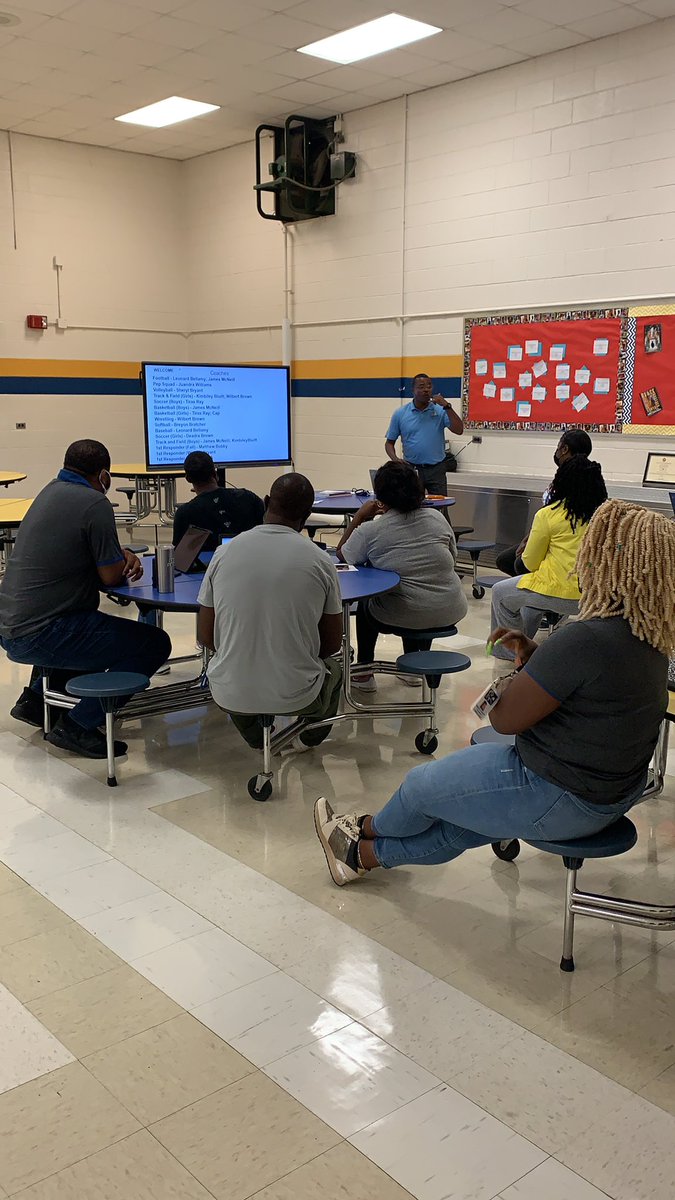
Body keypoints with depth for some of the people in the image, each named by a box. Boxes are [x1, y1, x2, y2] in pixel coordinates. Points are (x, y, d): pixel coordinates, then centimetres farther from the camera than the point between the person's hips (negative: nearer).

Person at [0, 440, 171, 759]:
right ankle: (78, 725, -7)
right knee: (154, 643, -8)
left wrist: (123, 555, 7)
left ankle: (36, 698, 28)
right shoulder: (94, 503, -13)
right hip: (40, 635, -9)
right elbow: (111, 577, -11)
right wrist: (124, 560, 12)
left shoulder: (51, 491, 13)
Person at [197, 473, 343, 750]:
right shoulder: (320, 561, -9)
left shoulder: (224, 553, -6)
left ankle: (257, 738, 43)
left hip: (231, 696, 1)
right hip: (296, 696, -1)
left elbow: (205, 637, 1)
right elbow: (333, 643, 1)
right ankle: (310, 737, 49)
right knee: (333, 668, 34)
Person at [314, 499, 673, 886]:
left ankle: (368, 829, 42)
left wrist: (520, 668, -4)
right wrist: (534, 655, -1)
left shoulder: (586, 639, -31)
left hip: (564, 801, -9)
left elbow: (505, 718, -23)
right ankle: (365, 853, 39)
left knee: (423, 784, 14)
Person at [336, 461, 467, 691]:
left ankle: (364, 673, 34)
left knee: (365, 604, 29)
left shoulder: (371, 530, -9)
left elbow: (342, 554, 9)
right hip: (451, 613, 4)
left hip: (405, 619, -4)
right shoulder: (437, 518, 2)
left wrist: (359, 517, 13)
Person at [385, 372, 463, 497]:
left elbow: (459, 430, -10)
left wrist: (447, 406, -16)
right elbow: (390, 442, 7)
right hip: (411, 468, 0)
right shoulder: (400, 414, 3)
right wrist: (395, 459, -12)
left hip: (436, 469, 0)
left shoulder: (440, 411, 1)